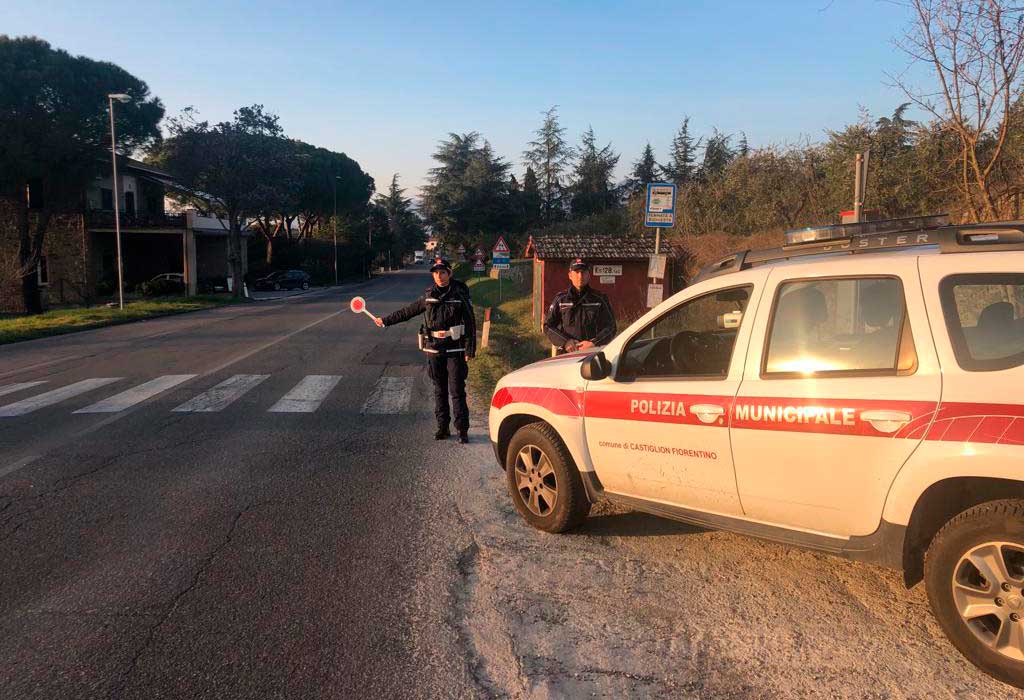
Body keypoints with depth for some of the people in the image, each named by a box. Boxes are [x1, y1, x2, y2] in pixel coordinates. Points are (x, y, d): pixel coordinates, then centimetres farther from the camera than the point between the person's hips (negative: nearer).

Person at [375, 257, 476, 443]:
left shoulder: (460, 295, -4)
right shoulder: (428, 296, 7)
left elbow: (470, 323, -4)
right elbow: (408, 311, 18)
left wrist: (470, 349, -10)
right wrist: (385, 320, 21)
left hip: (455, 350, -4)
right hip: (434, 350, 4)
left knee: (457, 391, -5)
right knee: (439, 391, 10)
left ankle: (462, 430, 2)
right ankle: (443, 428, 19)